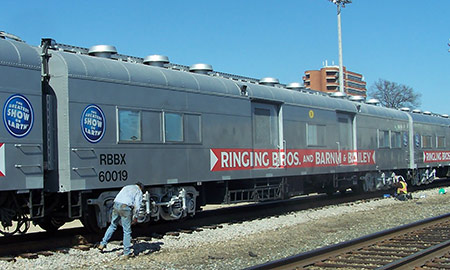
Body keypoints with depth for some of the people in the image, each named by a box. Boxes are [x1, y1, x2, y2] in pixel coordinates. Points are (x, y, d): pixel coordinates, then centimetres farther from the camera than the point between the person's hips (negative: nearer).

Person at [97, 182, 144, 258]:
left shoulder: (126, 187, 31)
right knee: (127, 231, 2)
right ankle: (127, 252, 6)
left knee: (112, 226, 24)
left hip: (116, 204, 6)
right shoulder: (139, 191, 13)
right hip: (125, 207, -5)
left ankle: (103, 244, 25)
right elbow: (137, 205, -1)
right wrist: (135, 217, 4)